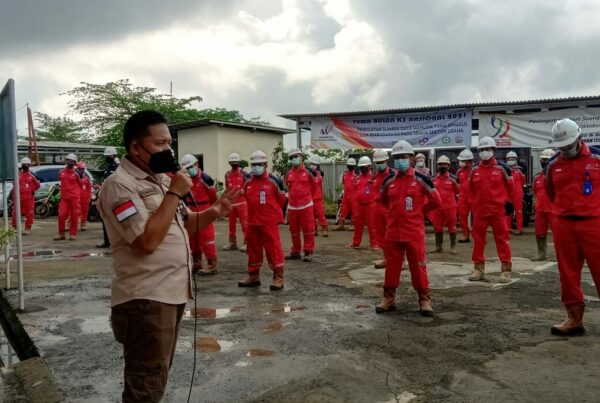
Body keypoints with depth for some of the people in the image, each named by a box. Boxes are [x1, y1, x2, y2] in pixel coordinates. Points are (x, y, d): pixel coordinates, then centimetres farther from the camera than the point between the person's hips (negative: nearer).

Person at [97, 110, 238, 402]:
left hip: (172, 293, 9)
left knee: (156, 379, 24)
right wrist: (174, 194, -20)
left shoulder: (161, 179, 12)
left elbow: (181, 223, 20)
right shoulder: (119, 185, -16)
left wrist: (213, 213, 2)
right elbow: (147, 241, -26)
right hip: (145, 300, -9)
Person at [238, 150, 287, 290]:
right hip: (253, 222, 6)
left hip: (270, 222, -6)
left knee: (273, 249, -4)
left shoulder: (274, 181, -9)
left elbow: (282, 199, 1)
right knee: (253, 249, 14)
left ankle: (278, 277, 5)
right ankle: (253, 276, 27)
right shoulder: (248, 183, 6)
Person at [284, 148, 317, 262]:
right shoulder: (288, 174, 4)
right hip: (292, 206, 4)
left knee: (308, 229, 0)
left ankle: (308, 252, 8)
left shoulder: (307, 172, -5)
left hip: (306, 205, -4)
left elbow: (314, 186, 7)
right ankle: (295, 252, 23)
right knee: (294, 231, 12)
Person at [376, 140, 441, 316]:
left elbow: (436, 201, 2)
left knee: (418, 266, 2)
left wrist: (419, 211, 4)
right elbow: (384, 200, 24)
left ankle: (424, 300, 14)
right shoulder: (389, 181, 4)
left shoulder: (421, 179, -6)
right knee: (391, 266, 10)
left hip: (414, 231, -3)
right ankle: (388, 298, 21)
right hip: (392, 231, 3)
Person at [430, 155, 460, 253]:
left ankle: (453, 247, 13)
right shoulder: (433, 179, 6)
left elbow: (457, 192, 4)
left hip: (450, 207, -3)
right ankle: (439, 246, 21)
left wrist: (454, 183, -7)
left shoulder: (452, 178, 0)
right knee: (437, 227, 10)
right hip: (437, 207, 3)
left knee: (452, 227, 3)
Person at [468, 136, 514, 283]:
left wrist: (509, 201, 7)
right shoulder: (474, 170, 5)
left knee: (502, 240, 1)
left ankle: (506, 270, 9)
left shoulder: (502, 168, -3)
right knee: (478, 240, 7)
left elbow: (510, 186, 7)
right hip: (479, 210, 3)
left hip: (498, 210, -3)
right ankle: (478, 269, 17)